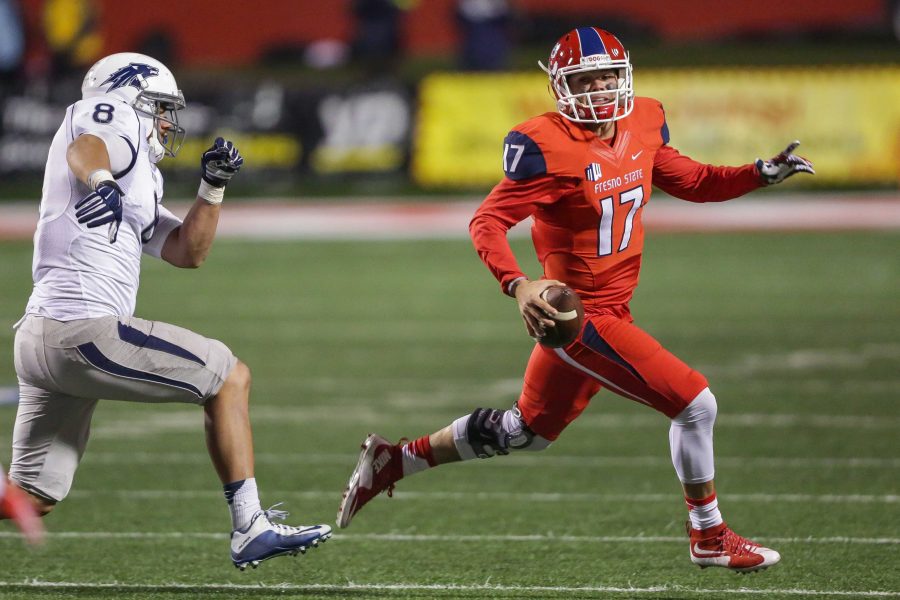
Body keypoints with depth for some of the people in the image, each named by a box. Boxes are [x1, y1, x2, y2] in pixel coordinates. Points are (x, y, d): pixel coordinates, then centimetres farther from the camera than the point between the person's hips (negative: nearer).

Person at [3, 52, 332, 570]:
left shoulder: (136, 182, 28)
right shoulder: (117, 120, 0)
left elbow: (188, 252, 26)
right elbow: (85, 149, -26)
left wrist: (214, 187, 13)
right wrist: (100, 181, -48)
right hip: (86, 329, -10)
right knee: (229, 377, 2)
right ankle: (251, 529, 0)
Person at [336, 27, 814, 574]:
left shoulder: (643, 125, 3)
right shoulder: (548, 148, -20)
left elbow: (690, 181, 18)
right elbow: (488, 222, -18)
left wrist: (761, 175, 4)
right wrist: (518, 284, -34)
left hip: (610, 310, 9)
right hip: (585, 317, -9)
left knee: (526, 432, 22)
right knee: (694, 404, -9)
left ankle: (394, 461, 33)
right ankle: (710, 538, 10)